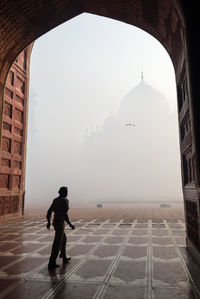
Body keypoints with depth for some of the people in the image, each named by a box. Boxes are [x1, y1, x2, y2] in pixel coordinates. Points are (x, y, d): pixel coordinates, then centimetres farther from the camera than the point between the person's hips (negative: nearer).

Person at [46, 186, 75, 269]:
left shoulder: (55, 200, 8)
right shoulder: (65, 201, -18)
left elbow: (49, 212, 10)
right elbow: (64, 214, -24)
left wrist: (49, 222, 21)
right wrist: (70, 224, -15)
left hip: (55, 222, 9)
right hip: (60, 224, -9)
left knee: (63, 239, 25)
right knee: (57, 243, -1)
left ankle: (64, 257, 38)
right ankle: (51, 263, 5)